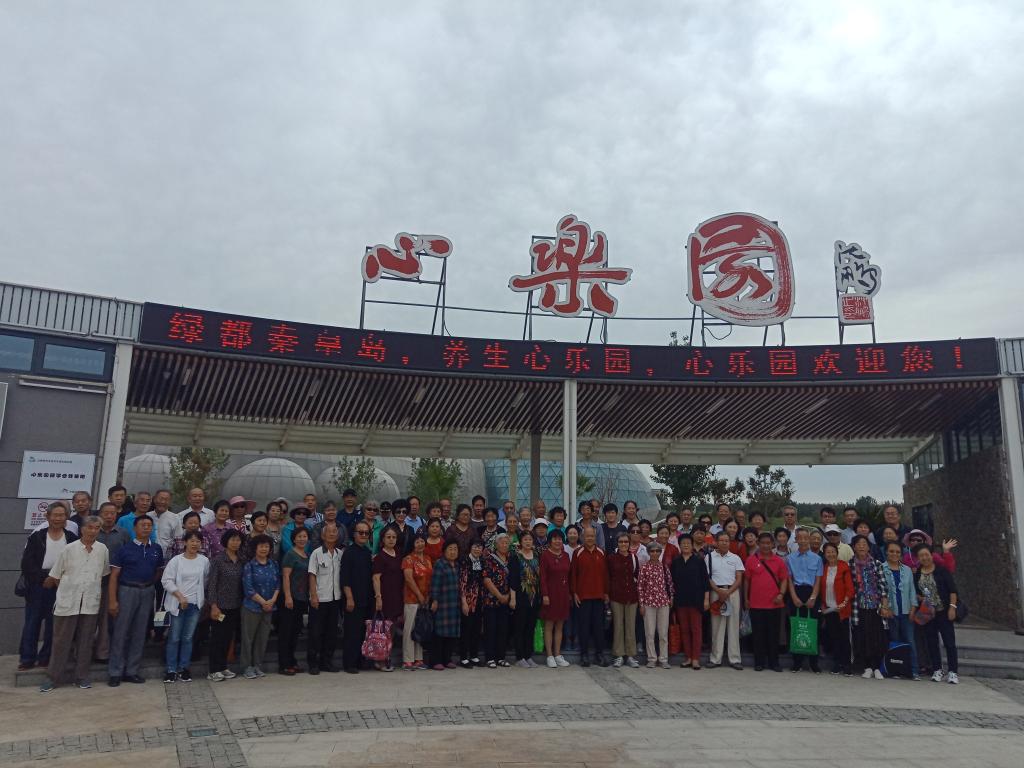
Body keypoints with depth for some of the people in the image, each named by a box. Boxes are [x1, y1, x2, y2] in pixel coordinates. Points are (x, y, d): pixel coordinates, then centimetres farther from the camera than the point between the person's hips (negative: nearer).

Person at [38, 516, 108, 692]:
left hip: (90, 603, 2)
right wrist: (66, 588, 5)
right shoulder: (69, 549, -4)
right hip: (67, 602, -2)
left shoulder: (102, 550, 1)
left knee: (85, 641, 9)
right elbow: (54, 576, 2)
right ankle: (52, 677, 17)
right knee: (61, 641, 5)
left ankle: (82, 676, 19)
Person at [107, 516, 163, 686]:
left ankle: (131, 671, 18)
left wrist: (149, 585, 6)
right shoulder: (124, 549, -4)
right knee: (120, 632, -1)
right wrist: (112, 600, -13)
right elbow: (114, 575, -7)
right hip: (127, 590, -4)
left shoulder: (156, 549, 7)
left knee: (139, 633, 8)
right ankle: (115, 672, 9)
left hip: (147, 592, 4)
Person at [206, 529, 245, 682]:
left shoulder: (241, 561, 6)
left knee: (228, 637, 11)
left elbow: (243, 583, 10)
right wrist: (213, 606, -14)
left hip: (235, 606, 5)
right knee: (217, 637, 1)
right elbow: (211, 584, -10)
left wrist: (243, 602, 6)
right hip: (221, 605, -5)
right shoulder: (218, 560, -8)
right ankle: (213, 670, 10)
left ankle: (223, 667, 22)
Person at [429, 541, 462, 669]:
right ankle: (436, 661, 4)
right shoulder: (439, 564, -6)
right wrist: (434, 601, -14)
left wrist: (462, 601, 16)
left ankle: (447, 659, 18)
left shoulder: (458, 565, 15)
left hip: (455, 605, 6)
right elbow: (434, 584, -10)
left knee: (453, 632, 8)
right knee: (439, 632, -3)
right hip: (442, 604, -6)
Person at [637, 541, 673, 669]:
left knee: (664, 633, 6)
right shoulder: (644, 567, -3)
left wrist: (671, 598, 6)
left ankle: (663, 659, 15)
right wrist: (641, 604, -5)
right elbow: (640, 586, -3)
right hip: (649, 602, -2)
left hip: (663, 602, 2)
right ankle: (651, 659, 13)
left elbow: (670, 583, 11)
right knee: (649, 632, 3)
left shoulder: (664, 566, 5)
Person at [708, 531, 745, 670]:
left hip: (733, 592, 1)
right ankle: (715, 658, 6)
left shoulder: (735, 558, 9)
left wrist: (728, 592, -9)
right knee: (717, 626, 1)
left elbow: (739, 579, 4)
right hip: (716, 592, -1)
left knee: (733, 626, 2)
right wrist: (719, 591, -11)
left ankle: (735, 658, 7)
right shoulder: (710, 557, 5)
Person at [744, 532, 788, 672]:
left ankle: (774, 662, 17)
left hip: (774, 604, 1)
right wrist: (746, 598, 6)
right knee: (758, 634, 5)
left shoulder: (779, 561, 4)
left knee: (773, 634, 7)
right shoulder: (751, 560, 1)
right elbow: (746, 580, 6)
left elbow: (784, 579, 5)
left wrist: (781, 594, -10)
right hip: (756, 604, -1)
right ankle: (759, 662, 14)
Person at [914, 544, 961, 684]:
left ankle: (953, 672, 4)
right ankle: (937, 670, 16)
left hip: (943, 612, -3)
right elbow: (914, 591, 15)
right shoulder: (916, 574, 6)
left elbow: (952, 589, -5)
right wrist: (920, 598, -5)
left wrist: (952, 607, -11)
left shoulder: (942, 570, -4)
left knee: (950, 642, -2)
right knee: (932, 642, 7)